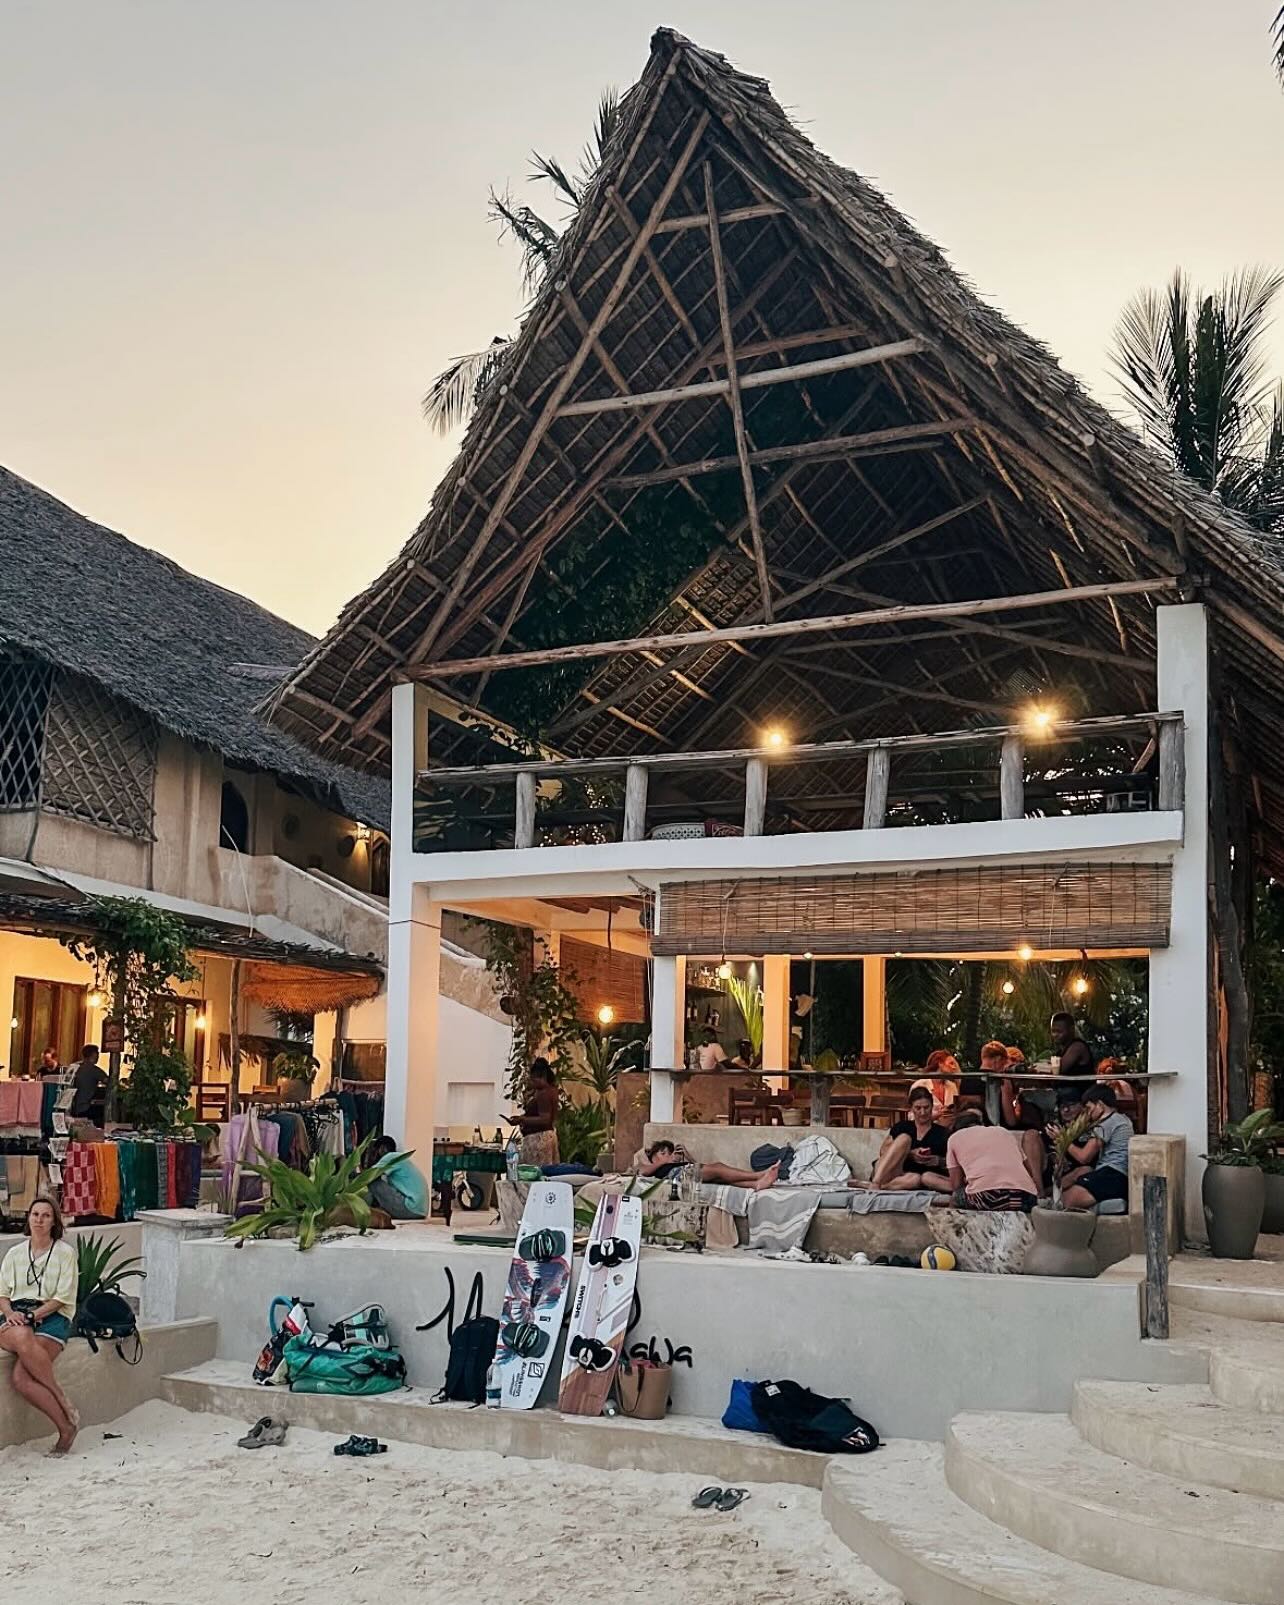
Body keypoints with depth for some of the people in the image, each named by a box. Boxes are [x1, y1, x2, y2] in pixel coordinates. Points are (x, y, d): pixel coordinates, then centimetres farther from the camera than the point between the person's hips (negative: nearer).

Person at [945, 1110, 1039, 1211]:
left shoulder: (955, 1138, 24)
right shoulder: (1005, 1131, 33)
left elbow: (956, 1185, 21)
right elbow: (1034, 1179, 31)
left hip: (985, 1196, -3)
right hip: (1023, 1196, 3)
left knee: (957, 1196, 28)